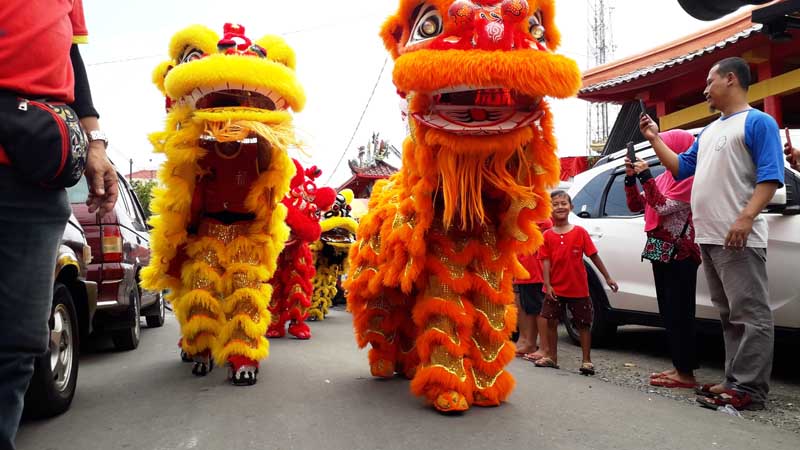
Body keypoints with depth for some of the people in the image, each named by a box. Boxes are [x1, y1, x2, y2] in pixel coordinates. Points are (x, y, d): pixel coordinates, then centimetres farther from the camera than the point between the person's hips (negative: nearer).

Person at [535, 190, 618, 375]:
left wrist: (608, 277, 2)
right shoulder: (547, 235, 0)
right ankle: (551, 356, 24)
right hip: (555, 288, 2)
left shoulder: (580, 232, -3)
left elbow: (594, 256, 0)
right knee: (551, 321, 9)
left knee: (583, 324, 4)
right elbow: (546, 261, -3)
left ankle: (587, 360, 12)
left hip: (578, 288, -1)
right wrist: (547, 285, -12)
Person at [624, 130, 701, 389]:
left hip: (679, 254, -9)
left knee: (679, 313, -8)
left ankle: (686, 373, -4)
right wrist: (631, 178, 4)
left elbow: (664, 207, -19)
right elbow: (636, 205, 16)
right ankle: (679, 366, 18)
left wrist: (645, 177, -15)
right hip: (661, 252, 9)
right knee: (669, 312, 11)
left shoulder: (690, 178, -10)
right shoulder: (663, 178, 16)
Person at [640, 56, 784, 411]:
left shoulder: (757, 122, -1)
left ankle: (749, 388, -8)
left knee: (750, 315, -7)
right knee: (729, 316, 10)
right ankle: (735, 381, 15)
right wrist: (654, 139, 22)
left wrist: (746, 218, -23)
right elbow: (680, 168, 29)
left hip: (738, 239, -9)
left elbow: (771, 176, -11)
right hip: (708, 238, 9)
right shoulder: (709, 132, 24)